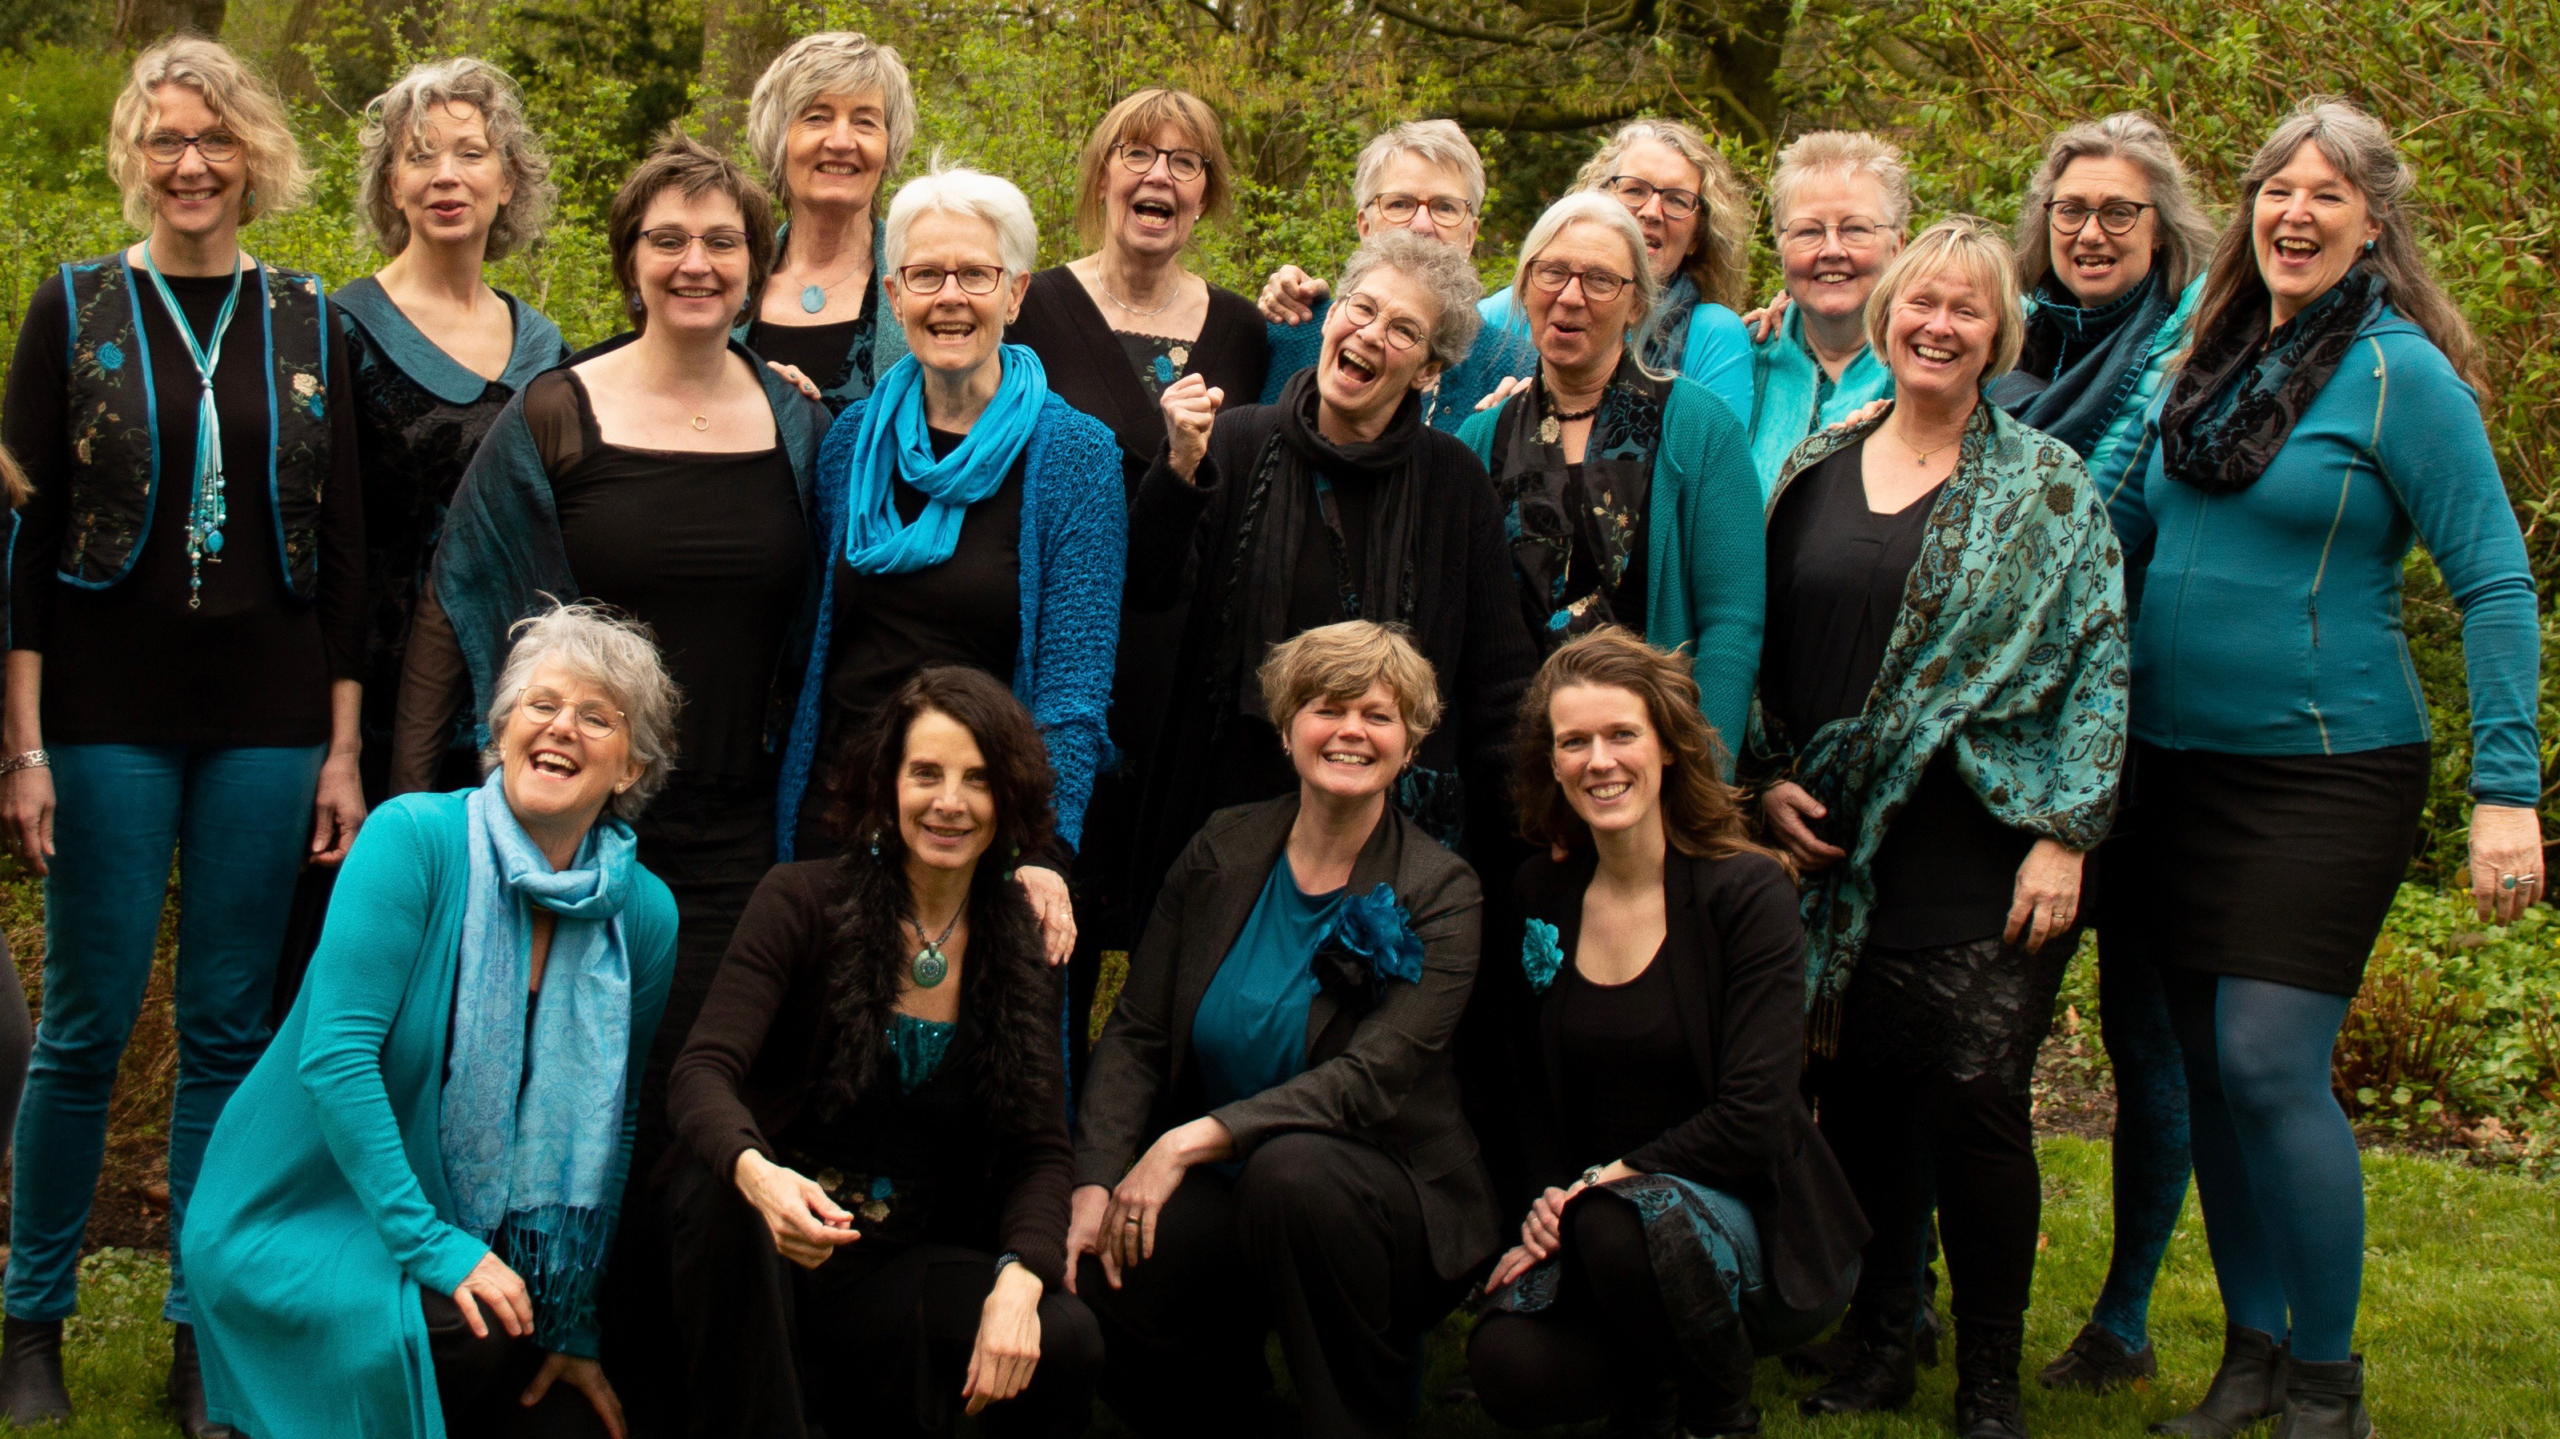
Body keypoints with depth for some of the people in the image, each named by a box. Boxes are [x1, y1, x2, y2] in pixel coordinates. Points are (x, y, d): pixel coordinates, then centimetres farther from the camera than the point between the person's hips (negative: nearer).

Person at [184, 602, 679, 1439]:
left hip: (483, 1241, 5)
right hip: (302, 1220, -5)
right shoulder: (414, 839, -14)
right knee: (470, 1333, -32)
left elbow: (612, 1129, 7)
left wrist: (574, 1325, 4)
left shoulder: (645, 914, -1)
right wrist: (432, 1246, -25)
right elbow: (335, 1055, -20)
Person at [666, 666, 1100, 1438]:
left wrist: (1019, 1278, -20)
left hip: (903, 1262, 2)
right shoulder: (802, 901, -4)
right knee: (722, 1198, -37)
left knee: (1067, 1341, -25)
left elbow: (1040, 1151, 2)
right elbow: (702, 1073, -15)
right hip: (772, 1231, -2)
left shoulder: (1023, 944, 5)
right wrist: (754, 1171, -39)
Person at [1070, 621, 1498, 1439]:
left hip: (1379, 1198, -2)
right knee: (1101, 1283, -28)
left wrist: (1195, 1139, -28)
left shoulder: (1440, 895, -7)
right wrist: (1095, 1187, -13)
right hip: (1219, 1193, 3)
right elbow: (1135, 1035, 3)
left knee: (1290, 1168, -36)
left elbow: (1372, 1079, -19)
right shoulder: (1223, 851, 5)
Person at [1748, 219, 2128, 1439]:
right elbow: (1761, 644, 16)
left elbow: (2097, 661, -3)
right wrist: (1770, 777, 4)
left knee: (1978, 1098, -7)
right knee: (1861, 1096, 5)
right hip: (1842, 845, 3)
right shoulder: (1813, 474, 11)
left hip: (1990, 847, -3)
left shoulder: (2044, 484, 1)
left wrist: (2064, 835, -10)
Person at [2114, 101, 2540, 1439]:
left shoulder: (2400, 374, -9)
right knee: (2208, 1067, 8)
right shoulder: (2210, 355, 10)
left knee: (2271, 1067, -11)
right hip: (2178, 765, 6)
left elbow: (2495, 584, -10)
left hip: (2326, 767, -6)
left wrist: (2505, 789, -17)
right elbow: (2137, 533, 20)